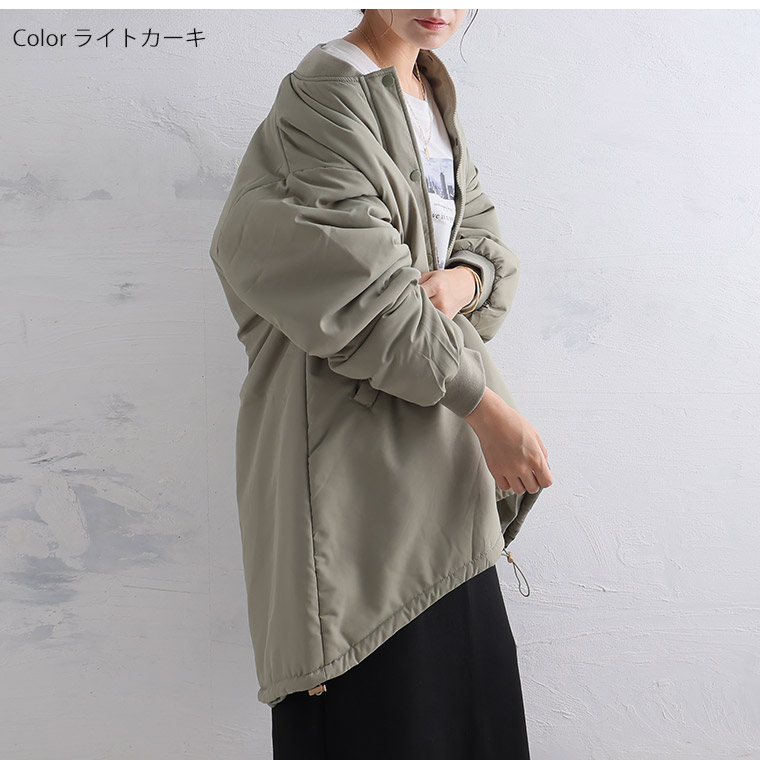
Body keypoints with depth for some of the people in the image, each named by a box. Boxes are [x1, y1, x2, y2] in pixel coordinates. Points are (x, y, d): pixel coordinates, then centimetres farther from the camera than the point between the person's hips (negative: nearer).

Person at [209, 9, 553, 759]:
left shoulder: (433, 96, 16)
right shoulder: (324, 97, -11)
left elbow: (484, 238, 14)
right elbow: (364, 286, -19)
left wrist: (463, 280, -11)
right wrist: (486, 407, -19)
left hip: (437, 426, 8)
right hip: (354, 422, -8)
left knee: (469, 684, 12)